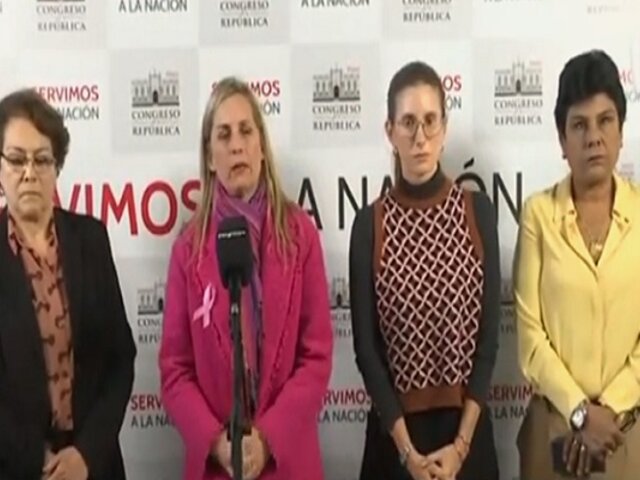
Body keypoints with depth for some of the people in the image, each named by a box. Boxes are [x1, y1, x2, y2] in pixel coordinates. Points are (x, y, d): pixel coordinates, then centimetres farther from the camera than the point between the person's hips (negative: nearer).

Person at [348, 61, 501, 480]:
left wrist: (461, 442, -9)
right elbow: (366, 347, -6)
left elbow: (489, 335, -3)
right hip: (395, 428, -1)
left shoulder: (478, 211, -3)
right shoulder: (370, 223, -5)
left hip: (466, 425, 1)